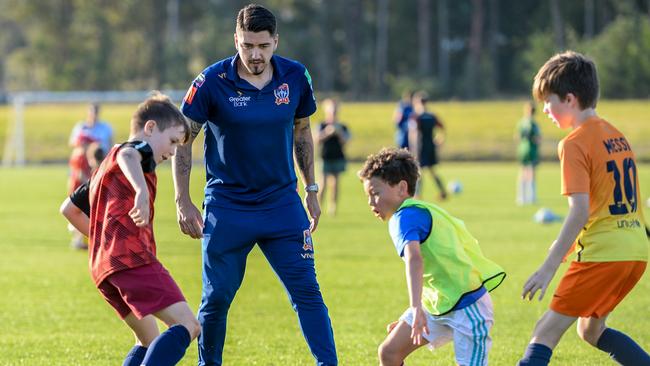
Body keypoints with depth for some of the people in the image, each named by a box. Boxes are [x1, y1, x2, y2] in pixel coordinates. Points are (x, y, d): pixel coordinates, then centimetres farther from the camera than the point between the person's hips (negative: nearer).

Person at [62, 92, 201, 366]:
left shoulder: (106, 167, 32)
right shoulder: (140, 148, 3)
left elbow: (69, 208, 39)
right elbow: (127, 156, -24)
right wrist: (141, 191, -42)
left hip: (103, 267, 10)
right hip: (133, 257, -10)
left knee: (150, 341, 21)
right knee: (187, 326, -18)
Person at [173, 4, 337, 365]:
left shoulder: (295, 77, -3)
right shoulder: (212, 82, -12)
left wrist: (312, 190, 14)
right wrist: (183, 203, -8)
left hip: (282, 202, 2)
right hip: (227, 208, -2)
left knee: (307, 291, -3)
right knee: (217, 298, 3)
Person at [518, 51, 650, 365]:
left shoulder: (574, 144, -11)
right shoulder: (617, 135, 14)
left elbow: (580, 212, -20)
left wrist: (548, 267, -20)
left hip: (602, 254, -8)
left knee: (546, 331, -7)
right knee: (591, 330, 23)